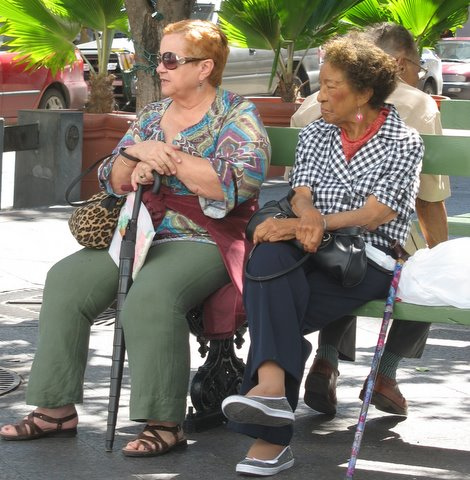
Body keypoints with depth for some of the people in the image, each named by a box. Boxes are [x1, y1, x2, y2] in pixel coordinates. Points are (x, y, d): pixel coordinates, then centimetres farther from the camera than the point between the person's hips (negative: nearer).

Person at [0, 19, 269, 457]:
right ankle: (56, 409, -10)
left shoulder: (237, 116, -3)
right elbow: (112, 182, 17)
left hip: (205, 241, -7)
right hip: (141, 233, 7)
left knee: (151, 295, -36)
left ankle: (165, 424, -28)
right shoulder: (151, 116, 18)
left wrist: (169, 158, -15)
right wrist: (137, 154, -6)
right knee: (66, 280, -14)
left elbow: (240, 183, -19)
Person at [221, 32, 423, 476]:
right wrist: (308, 216, -20)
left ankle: (270, 435, -29)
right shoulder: (314, 135, 20)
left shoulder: (404, 143, 4)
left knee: (274, 311, -30)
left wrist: (311, 224, -21)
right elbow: (301, 194, 6)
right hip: (313, 255, 4)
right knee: (269, 255, -34)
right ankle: (271, 386, -50)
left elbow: (376, 214, -9)